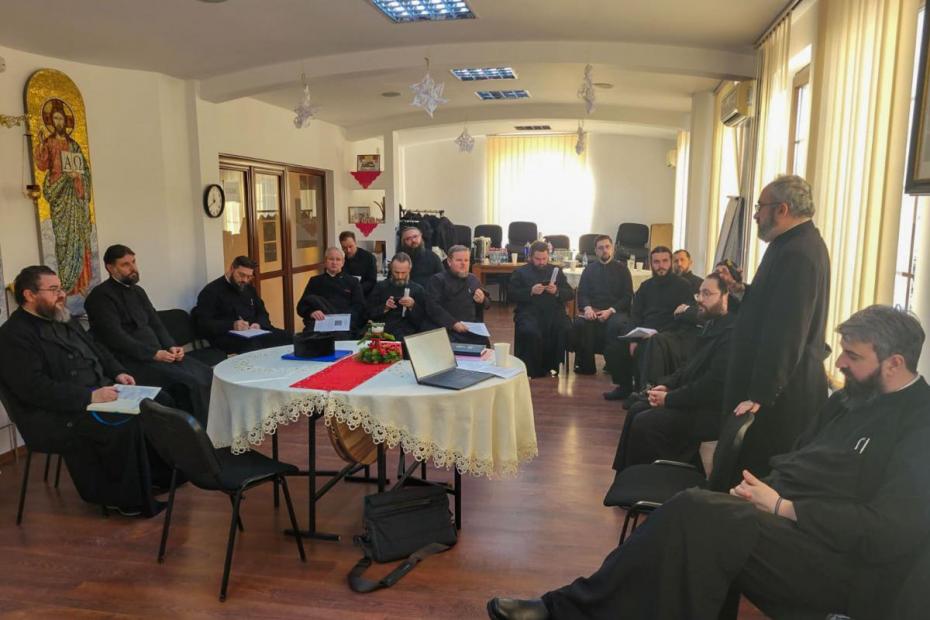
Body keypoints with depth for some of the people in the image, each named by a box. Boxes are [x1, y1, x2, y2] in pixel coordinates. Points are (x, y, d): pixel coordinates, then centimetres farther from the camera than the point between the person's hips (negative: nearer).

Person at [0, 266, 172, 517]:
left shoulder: (64, 319, 15)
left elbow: (97, 350, 23)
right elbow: (36, 388, -23)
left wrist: (118, 372, 4)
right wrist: (89, 396, -27)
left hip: (99, 391, 9)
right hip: (56, 412, -9)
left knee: (160, 402, -5)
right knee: (124, 424, -31)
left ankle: (160, 473, 7)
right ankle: (130, 498, -14)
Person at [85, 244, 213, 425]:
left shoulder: (138, 291, 19)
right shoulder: (101, 295, -6)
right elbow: (116, 337, -15)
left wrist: (171, 346, -2)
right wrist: (153, 354, -18)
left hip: (158, 354, 8)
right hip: (132, 361, -8)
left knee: (207, 374, -12)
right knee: (191, 382, -26)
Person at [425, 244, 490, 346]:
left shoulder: (473, 279, 20)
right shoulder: (437, 280, 3)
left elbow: (487, 305, 29)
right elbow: (433, 307, -9)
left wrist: (483, 300, 4)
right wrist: (453, 323, -20)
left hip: (471, 330, 5)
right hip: (445, 329, -4)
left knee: (484, 343, -20)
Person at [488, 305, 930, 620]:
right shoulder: (850, 398, 15)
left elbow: (889, 531, -18)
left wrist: (783, 507, -18)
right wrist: (762, 489, -4)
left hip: (846, 559, -7)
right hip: (788, 518, 8)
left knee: (701, 516, -27)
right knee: (695, 512, -20)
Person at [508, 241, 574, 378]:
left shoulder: (556, 271, 23)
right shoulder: (520, 272, 15)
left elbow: (570, 293, 16)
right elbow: (511, 295, 3)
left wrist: (557, 291, -6)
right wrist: (531, 292, -12)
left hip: (554, 311, 3)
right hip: (529, 312, -2)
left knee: (566, 330, -27)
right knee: (531, 333, -33)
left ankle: (552, 366, -5)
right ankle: (532, 370, -10)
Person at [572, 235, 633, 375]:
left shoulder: (621, 269, 11)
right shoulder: (590, 269, 17)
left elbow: (627, 296, 4)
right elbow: (582, 293, 10)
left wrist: (610, 311, -12)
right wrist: (587, 308, -13)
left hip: (616, 310, -1)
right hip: (592, 310, 2)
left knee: (616, 325, -36)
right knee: (580, 323, -30)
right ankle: (585, 365, -19)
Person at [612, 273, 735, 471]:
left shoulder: (731, 333, -21)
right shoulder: (711, 326, 13)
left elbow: (713, 386, -27)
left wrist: (669, 399, -18)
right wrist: (666, 385, 2)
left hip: (711, 411, -10)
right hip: (695, 399, 10)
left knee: (644, 423, -18)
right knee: (637, 411, 4)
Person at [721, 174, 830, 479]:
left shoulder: (798, 252, -20)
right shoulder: (797, 244, 14)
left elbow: (785, 333, -25)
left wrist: (759, 395, -23)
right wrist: (744, 290, 9)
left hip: (781, 395, -10)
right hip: (782, 387, 10)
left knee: (761, 474, 0)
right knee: (763, 471, 18)